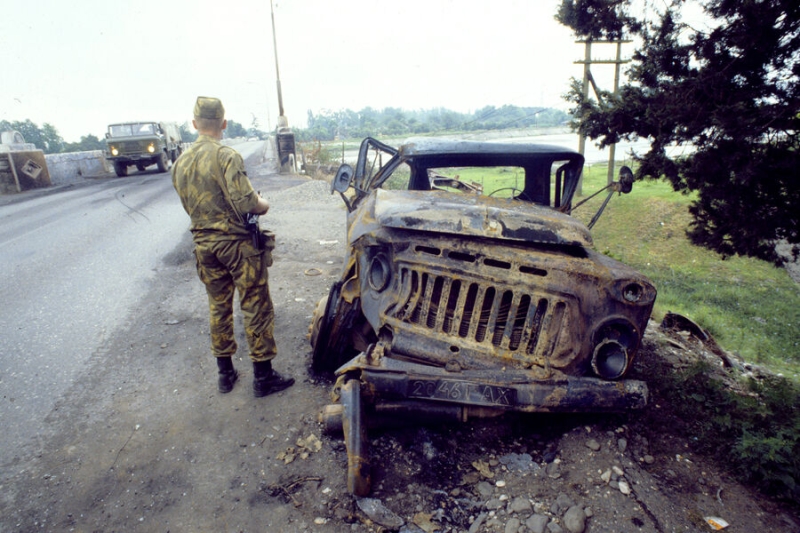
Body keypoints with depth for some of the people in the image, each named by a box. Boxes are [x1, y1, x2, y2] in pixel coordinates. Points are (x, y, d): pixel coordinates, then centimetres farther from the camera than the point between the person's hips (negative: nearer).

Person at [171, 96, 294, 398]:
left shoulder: (180, 163, 7)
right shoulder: (226, 156, -15)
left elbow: (190, 206, 13)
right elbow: (245, 202, -23)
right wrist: (263, 204, -3)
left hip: (203, 245, 7)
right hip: (237, 243, -6)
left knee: (218, 308, 17)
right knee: (256, 308, 3)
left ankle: (225, 373, 30)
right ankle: (263, 377, 12)